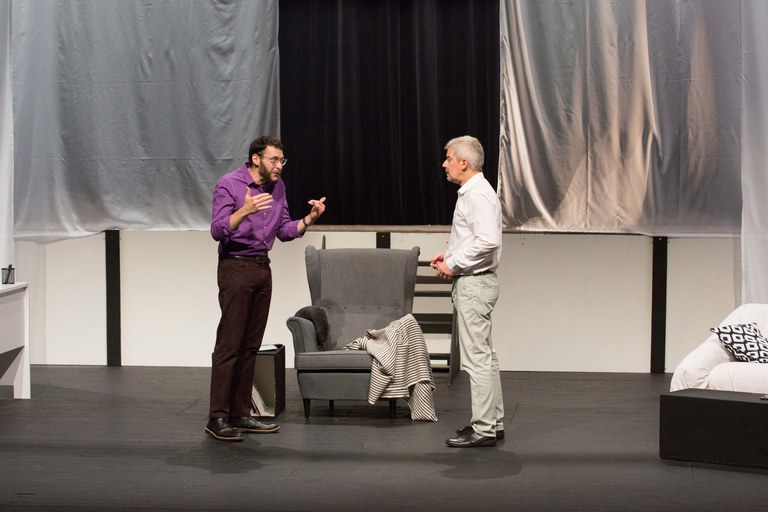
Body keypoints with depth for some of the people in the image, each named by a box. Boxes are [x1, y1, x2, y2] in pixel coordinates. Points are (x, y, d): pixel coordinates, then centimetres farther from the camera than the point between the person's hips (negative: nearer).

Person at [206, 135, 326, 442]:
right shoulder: (229, 184, -9)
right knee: (229, 345, -9)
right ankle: (217, 418, -7)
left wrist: (310, 218, -1)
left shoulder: (277, 186, 11)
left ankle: (240, 414, 12)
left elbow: (285, 231, 15)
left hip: (262, 268, 7)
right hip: (236, 267, -7)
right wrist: (244, 211, -31)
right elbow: (218, 231, -17)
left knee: (251, 346, 7)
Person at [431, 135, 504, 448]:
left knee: (477, 357, -8)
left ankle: (483, 429, -6)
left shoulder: (478, 194, -17)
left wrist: (454, 264, -19)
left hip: (474, 283, -11)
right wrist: (449, 255, 10)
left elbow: (488, 241, -27)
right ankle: (492, 422, 22)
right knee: (484, 356, 15)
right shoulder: (470, 192, 16)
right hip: (471, 283, 11)